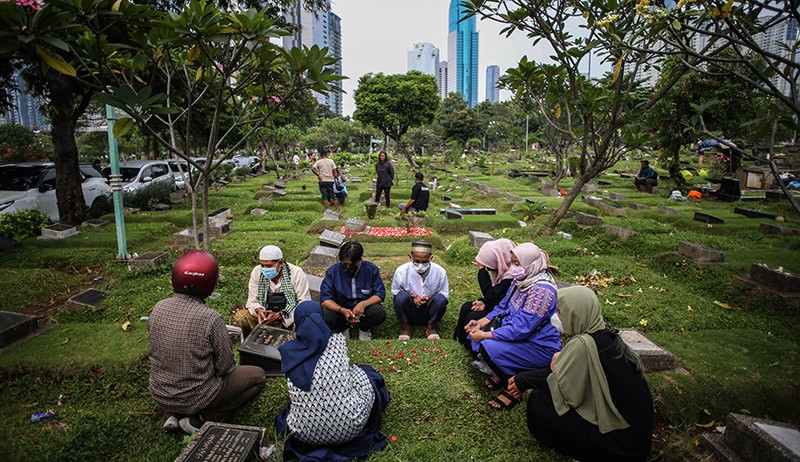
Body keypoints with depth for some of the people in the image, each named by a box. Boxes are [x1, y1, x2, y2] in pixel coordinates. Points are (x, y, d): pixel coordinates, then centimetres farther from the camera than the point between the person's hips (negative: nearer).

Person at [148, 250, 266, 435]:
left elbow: (153, 352, 6)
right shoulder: (210, 318, -27)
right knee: (258, 375, 8)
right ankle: (200, 419, 0)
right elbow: (225, 367, -16)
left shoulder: (158, 308, -10)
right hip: (196, 398, -6)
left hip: (160, 395, 6)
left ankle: (175, 415, 14)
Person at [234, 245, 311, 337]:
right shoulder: (257, 272, -5)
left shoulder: (296, 273, -16)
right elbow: (252, 300, 3)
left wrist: (280, 315, -27)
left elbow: (305, 304, -16)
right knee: (239, 316, -18)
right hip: (266, 314, 3)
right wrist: (259, 310, -22)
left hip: (290, 317, -3)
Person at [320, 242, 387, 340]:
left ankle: (364, 328, 5)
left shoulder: (371, 269, -11)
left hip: (364, 308, 0)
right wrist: (342, 310, -31)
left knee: (379, 314, -31)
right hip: (341, 309, 0)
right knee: (328, 318, -32)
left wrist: (364, 304, -26)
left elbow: (380, 294, -8)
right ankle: (343, 328, 7)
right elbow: (325, 299, -14)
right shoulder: (333, 271, -12)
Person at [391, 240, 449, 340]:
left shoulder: (439, 271, -10)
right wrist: (412, 296, -19)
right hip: (409, 314, 0)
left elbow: (445, 295, -3)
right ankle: (405, 327, -4)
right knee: (401, 296, -31)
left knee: (441, 299, -30)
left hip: (429, 313, 1)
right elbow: (395, 292, -2)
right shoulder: (401, 271, -12)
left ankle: (431, 327, -1)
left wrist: (430, 297, -22)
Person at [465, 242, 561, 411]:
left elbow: (520, 329, -31)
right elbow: (503, 307, 11)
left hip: (539, 346, -9)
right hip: (515, 332, 9)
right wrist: (482, 322, -5)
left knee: (489, 347, -26)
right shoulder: (522, 280, 1)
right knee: (476, 333, 0)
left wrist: (485, 335, -24)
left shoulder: (541, 289, -29)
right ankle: (500, 375, 16)